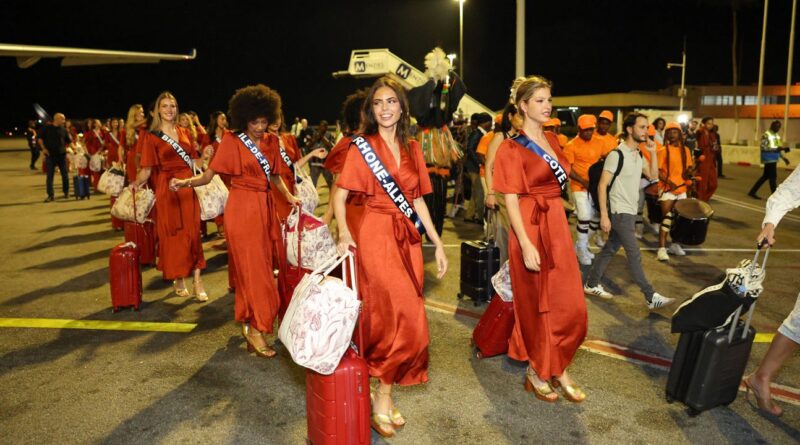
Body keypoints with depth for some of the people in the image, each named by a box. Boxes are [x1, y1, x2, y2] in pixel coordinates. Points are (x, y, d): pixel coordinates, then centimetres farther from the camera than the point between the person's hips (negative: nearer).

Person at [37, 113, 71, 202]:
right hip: (50, 155, -2)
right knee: (50, 176, -2)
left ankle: (66, 192, 21)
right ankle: (50, 195, 1)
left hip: (62, 154, 2)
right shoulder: (47, 128, -1)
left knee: (64, 174, 7)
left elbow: (69, 141, 14)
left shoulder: (63, 129, 6)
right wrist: (43, 148, -6)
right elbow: (39, 138, 3)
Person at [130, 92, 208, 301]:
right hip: (167, 188, -3)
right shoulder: (152, 137, 0)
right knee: (172, 233, 3)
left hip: (188, 186, 3)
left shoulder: (184, 133, 10)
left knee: (192, 232, -1)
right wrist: (137, 182, -16)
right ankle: (178, 279, 18)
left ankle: (196, 279, 3)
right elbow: (147, 169, -5)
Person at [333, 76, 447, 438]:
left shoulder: (412, 148, 12)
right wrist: (344, 234, -23)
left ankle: (385, 390, 21)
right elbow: (340, 196, -6)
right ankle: (382, 396, 7)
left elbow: (417, 199, 14)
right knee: (406, 317, -11)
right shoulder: (362, 147, -1)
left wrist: (437, 243, 9)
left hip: (408, 238, 5)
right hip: (376, 235, -5)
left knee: (402, 317, 6)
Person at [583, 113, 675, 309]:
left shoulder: (638, 154, 10)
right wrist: (604, 215, -21)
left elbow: (653, 175, 11)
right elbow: (602, 185, -18)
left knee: (610, 249, 14)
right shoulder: (617, 155, -16)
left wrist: (653, 152, 0)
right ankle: (651, 297, 0)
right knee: (634, 255, -5)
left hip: (630, 211, 8)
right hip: (620, 212, -8)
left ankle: (591, 284, 24)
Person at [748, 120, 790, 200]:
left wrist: (783, 158, 14)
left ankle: (752, 192, 18)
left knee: (765, 176, 12)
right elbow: (763, 147, -20)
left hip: (774, 159, 9)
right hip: (769, 159, -9)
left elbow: (777, 148, 21)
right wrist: (776, 148, -27)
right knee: (773, 177, -7)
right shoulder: (766, 135, -12)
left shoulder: (777, 136, 15)